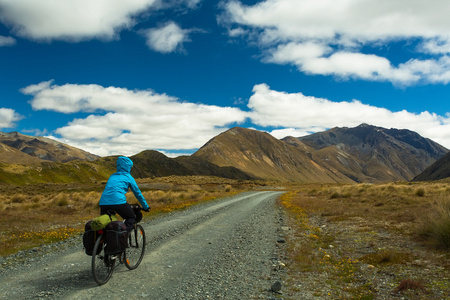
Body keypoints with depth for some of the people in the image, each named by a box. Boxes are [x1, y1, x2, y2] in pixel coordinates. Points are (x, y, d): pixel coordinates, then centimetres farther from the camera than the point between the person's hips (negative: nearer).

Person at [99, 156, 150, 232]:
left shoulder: (112, 176, 28)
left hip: (103, 202, 5)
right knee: (131, 218, 14)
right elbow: (137, 193, 17)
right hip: (118, 202, -5)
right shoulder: (128, 177, 13)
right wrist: (146, 207, 28)